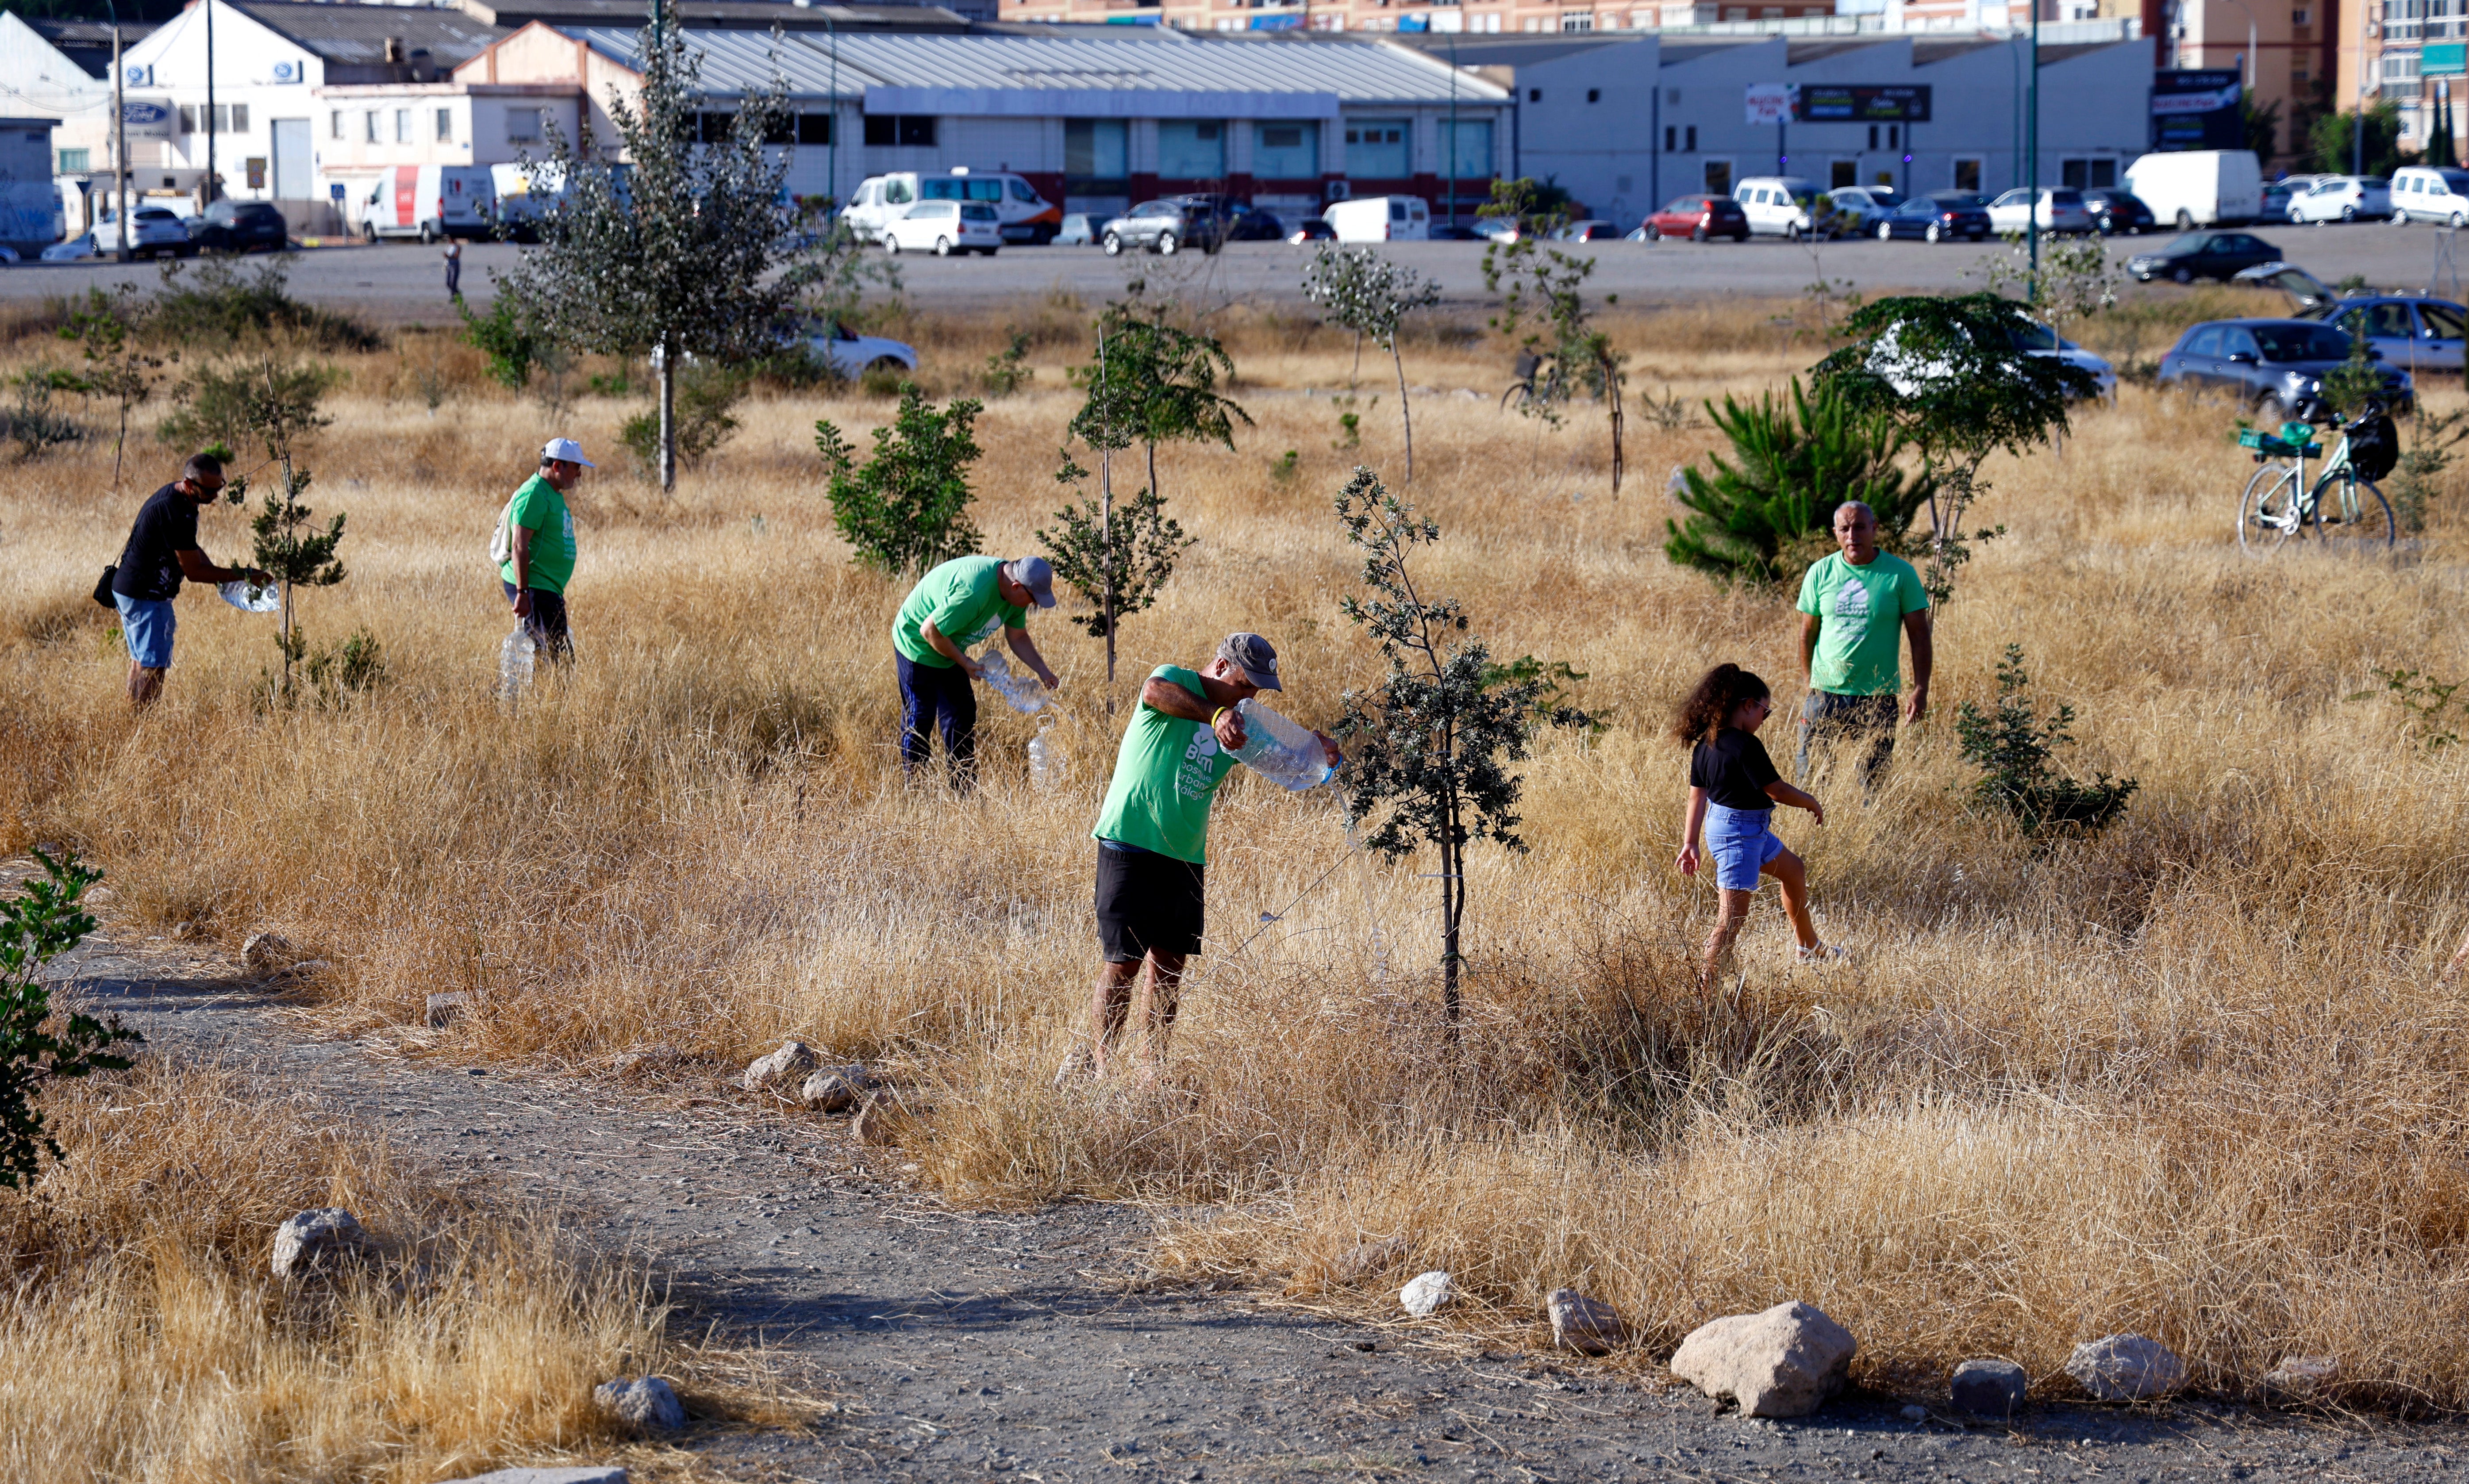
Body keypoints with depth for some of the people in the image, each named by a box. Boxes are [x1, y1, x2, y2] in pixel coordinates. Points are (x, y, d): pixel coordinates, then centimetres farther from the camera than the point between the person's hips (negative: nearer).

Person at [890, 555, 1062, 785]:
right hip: (917, 644, -9)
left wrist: (1043, 671, -5)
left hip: (949, 648, 9)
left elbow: (1018, 637, 6)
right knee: (921, 717, -6)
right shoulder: (974, 592, -38)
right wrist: (965, 663, -21)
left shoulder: (1015, 594, -9)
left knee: (962, 715, 7)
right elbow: (930, 631, -31)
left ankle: (964, 788, 13)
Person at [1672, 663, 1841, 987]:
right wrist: (1812, 803, -2)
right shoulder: (1746, 746, -24)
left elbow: (1697, 795, 6)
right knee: (1733, 916, -8)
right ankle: (1706, 985, -8)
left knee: (1793, 871, 29)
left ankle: (1810, 948, 46)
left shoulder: (1705, 744, 2)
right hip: (1740, 834, -10)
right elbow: (1777, 791, -20)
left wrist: (1690, 843, 10)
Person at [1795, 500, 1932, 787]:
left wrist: (1920, 691, -6)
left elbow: (1919, 636, 0)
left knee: (1874, 781, 3)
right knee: (1809, 776, 1)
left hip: (1879, 698, -1)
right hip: (1826, 695, 1)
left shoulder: (1900, 574, -3)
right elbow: (1808, 634, 10)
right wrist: (1809, 685, 8)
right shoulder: (1820, 573, 2)